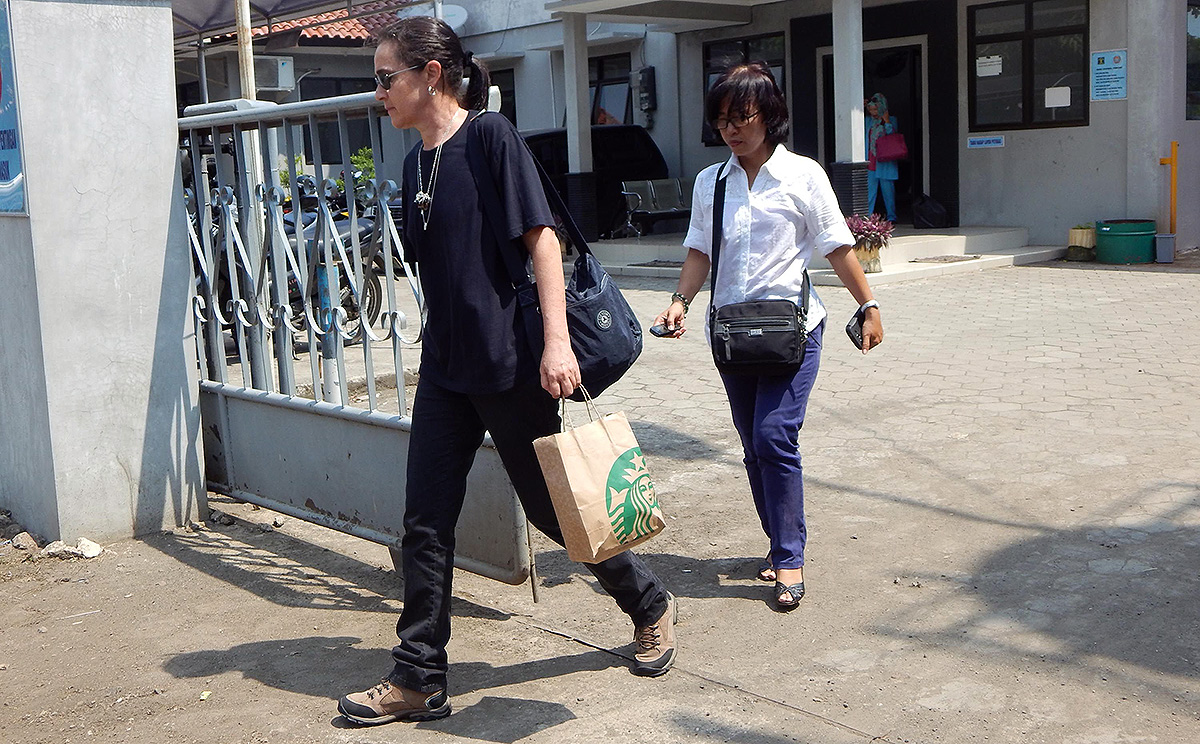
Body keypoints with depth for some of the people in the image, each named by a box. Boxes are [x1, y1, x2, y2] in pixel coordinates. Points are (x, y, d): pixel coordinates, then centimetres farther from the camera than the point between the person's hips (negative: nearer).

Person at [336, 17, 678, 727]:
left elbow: (541, 236, -15)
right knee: (426, 526, 4)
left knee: (553, 505, 7)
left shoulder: (491, 136, -9)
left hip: (511, 362, -7)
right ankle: (419, 681, 16)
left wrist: (557, 341, -23)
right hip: (445, 369, 7)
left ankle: (652, 604, 31)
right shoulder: (417, 163, 12)